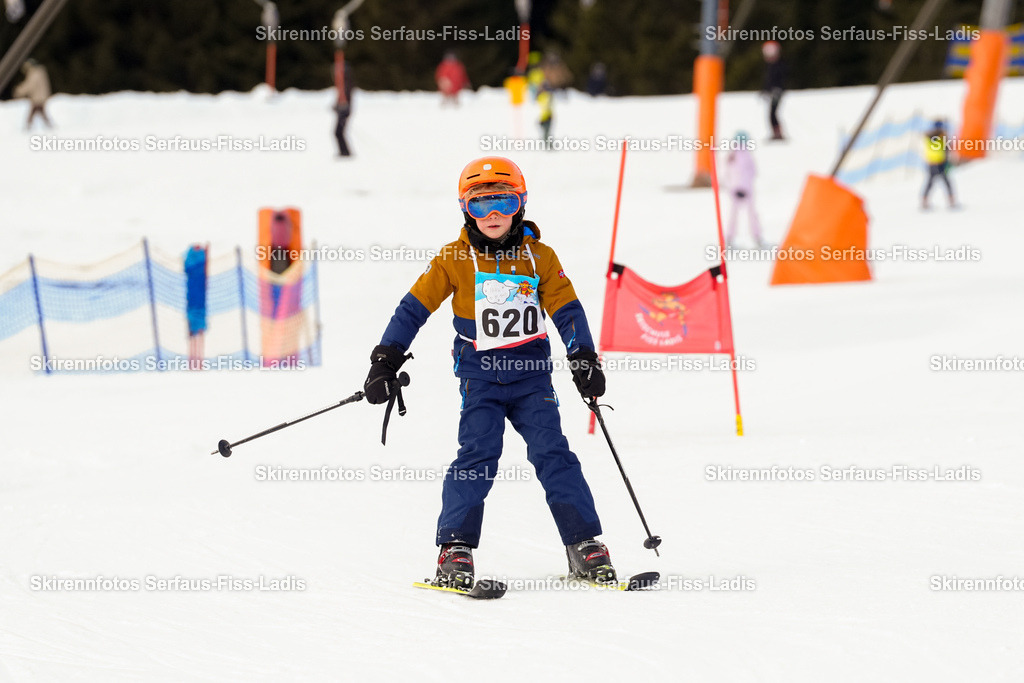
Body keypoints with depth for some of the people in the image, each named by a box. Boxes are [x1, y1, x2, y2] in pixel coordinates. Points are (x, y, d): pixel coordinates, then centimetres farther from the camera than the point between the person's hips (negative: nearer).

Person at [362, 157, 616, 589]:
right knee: (477, 454, -14)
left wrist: (585, 358, -4)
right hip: (479, 375, -1)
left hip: (531, 374, 1)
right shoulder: (455, 260, 0)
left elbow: (566, 310, 6)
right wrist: (386, 361, -4)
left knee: (552, 454, -6)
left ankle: (584, 544, 0)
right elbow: (414, 307, 1)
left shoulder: (539, 257, 4)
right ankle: (455, 548, -9)